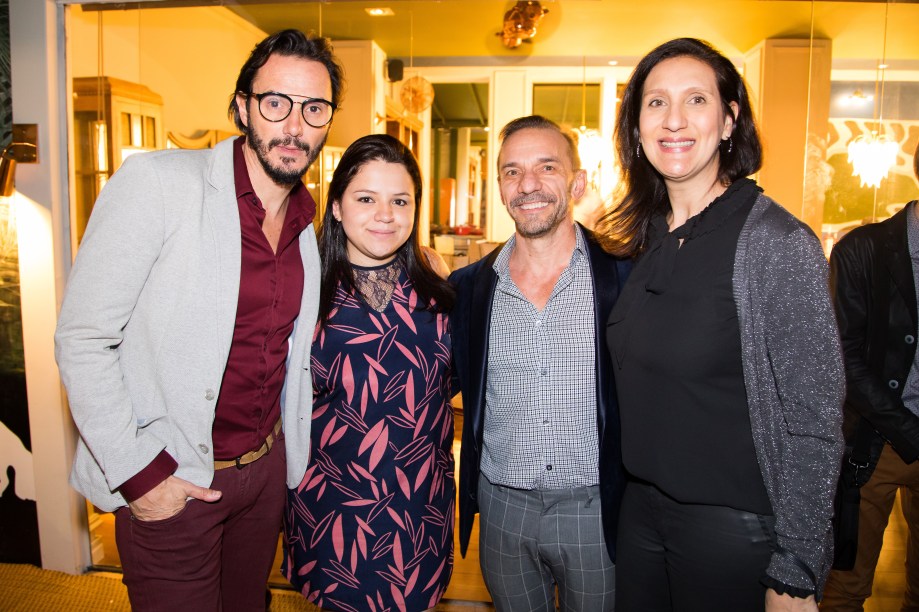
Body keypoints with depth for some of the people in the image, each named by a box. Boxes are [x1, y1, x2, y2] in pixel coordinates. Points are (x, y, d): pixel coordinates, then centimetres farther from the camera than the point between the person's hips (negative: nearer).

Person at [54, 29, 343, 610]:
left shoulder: (308, 220, 3)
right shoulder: (154, 182, -16)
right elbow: (82, 340, -16)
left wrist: (295, 452, 11)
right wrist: (138, 472, -17)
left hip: (266, 466, 6)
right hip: (171, 482, -5)